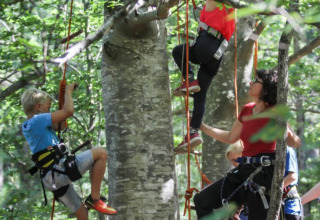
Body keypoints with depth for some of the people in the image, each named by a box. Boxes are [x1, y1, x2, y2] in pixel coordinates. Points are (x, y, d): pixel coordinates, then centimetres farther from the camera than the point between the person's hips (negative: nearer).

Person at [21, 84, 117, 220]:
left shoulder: (27, 127, 20)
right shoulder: (38, 120, -9)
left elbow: (60, 124, 30)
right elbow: (68, 111, -16)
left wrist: (66, 95, 26)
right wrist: (68, 91, 3)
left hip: (51, 179, 10)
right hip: (59, 170, -10)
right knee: (101, 153, -10)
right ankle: (94, 198, -10)